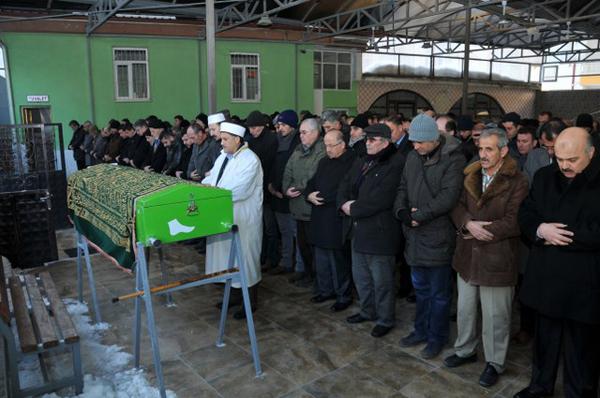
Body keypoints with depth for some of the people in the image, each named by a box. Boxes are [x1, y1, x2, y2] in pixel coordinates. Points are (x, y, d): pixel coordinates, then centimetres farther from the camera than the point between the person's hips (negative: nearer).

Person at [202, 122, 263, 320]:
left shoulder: (250, 160, -16)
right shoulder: (224, 156, 10)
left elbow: (238, 189, -25)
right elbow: (211, 178, 9)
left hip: (243, 219, -8)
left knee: (245, 257, 3)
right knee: (228, 255, 16)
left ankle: (251, 301, 18)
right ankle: (236, 292, 32)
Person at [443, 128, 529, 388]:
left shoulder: (517, 182, -10)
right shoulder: (470, 177, 8)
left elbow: (515, 221, -17)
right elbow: (457, 206, 4)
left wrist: (478, 231, -16)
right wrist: (469, 224, -16)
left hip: (497, 258, -5)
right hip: (467, 256, 5)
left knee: (495, 316, 8)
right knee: (465, 309, 19)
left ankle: (495, 363, 29)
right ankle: (465, 350, 40)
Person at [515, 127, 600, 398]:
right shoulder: (544, 176, 6)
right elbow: (525, 214, 6)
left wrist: (563, 235, -16)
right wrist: (540, 229, -14)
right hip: (546, 278, 5)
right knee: (545, 336, 21)